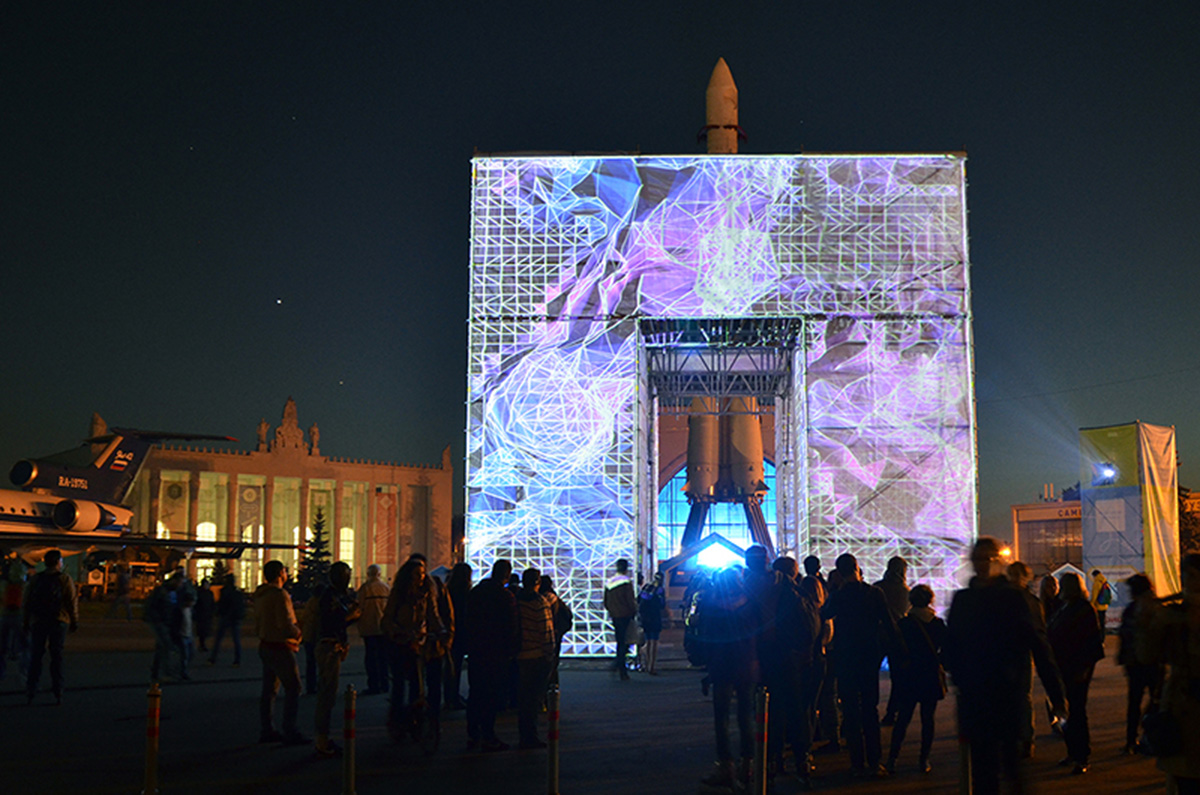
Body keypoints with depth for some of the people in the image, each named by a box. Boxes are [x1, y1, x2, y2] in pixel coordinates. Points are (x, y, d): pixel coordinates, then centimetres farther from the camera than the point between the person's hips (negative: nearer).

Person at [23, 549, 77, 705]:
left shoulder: (36, 579, 5)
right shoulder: (65, 578, -2)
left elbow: (27, 601, 7)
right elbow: (72, 601, -4)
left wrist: (26, 622, 13)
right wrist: (74, 621, 4)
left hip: (38, 622, 2)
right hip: (59, 622, -2)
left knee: (35, 657, 6)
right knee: (57, 657, 2)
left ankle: (30, 693, 0)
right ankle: (58, 694, 1)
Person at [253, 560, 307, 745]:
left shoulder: (260, 594, 11)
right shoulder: (279, 595, -19)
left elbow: (258, 625, 18)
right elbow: (286, 625, -23)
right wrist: (298, 632, -6)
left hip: (265, 645, 10)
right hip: (279, 648, -10)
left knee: (269, 689, 13)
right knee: (293, 688, -5)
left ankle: (267, 730, 18)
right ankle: (290, 732, -6)